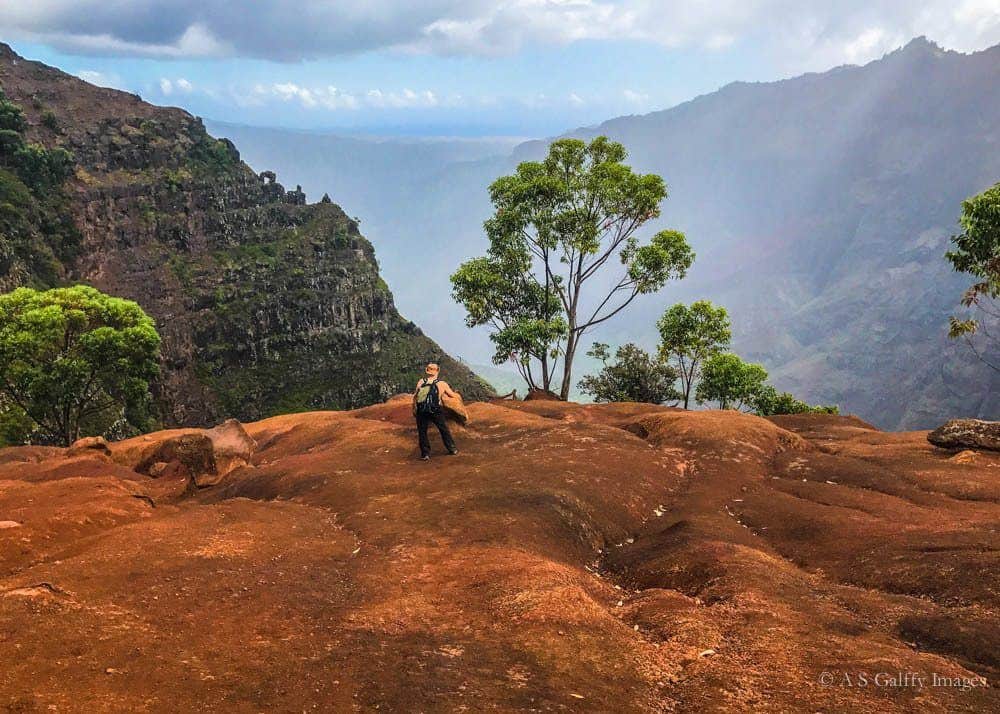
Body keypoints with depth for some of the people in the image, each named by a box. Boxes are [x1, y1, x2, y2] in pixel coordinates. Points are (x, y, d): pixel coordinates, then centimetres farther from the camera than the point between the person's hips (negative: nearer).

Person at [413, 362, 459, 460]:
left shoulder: (421, 382, 4)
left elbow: (415, 397, 2)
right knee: (444, 430, 18)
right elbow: (452, 395, 16)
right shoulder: (442, 384, 2)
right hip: (436, 411, -1)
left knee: (422, 432, 14)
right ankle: (452, 449, 28)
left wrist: (414, 409, 13)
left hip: (421, 411, 1)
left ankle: (425, 454, 15)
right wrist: (458, 394, 38)